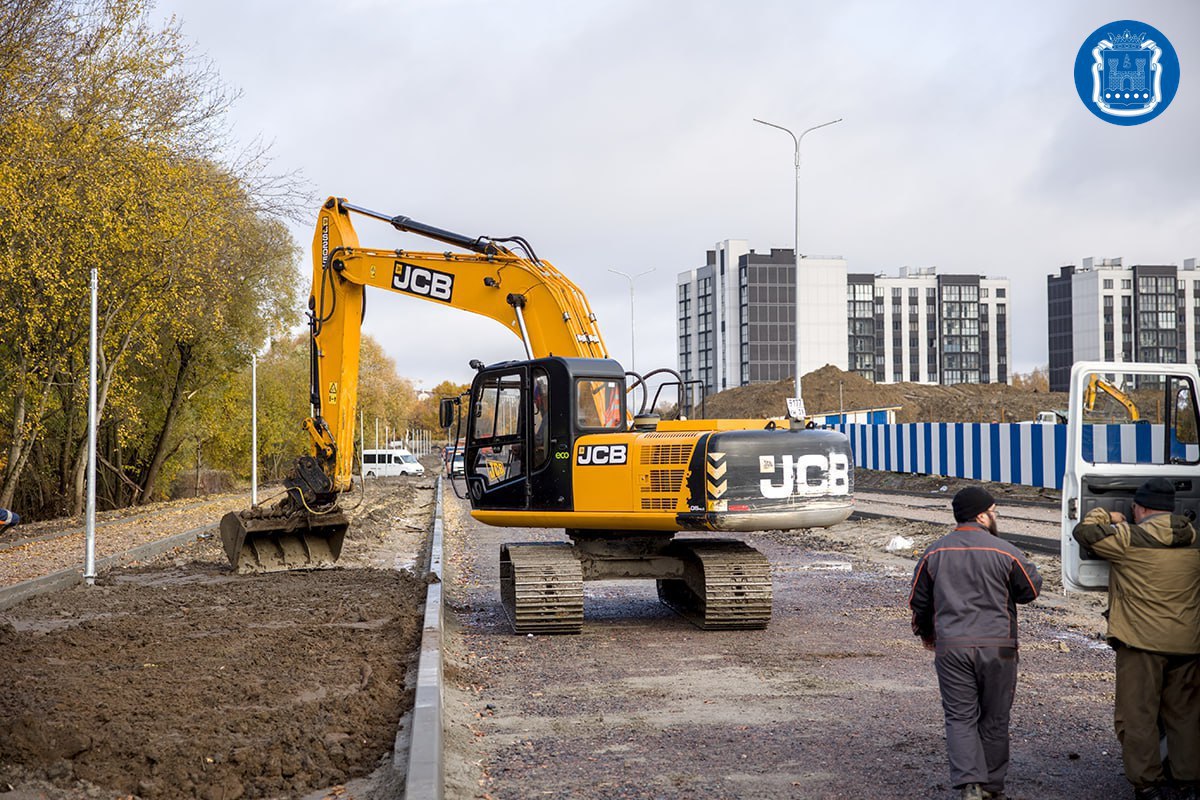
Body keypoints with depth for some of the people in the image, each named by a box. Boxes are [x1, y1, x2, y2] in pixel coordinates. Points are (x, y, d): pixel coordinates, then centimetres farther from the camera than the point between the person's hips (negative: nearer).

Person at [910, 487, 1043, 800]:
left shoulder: (934, 553, 5)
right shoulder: (1004, 551, -5)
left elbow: (919, 600, 13)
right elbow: (1031, 589, 6)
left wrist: (925, 633, 31)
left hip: (951, 646, 1)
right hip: (997, 645, -1)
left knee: (960, 717, 3)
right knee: (994, 718, 12)